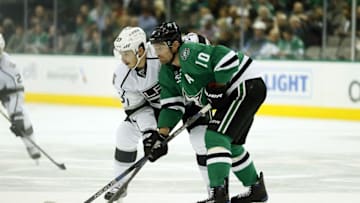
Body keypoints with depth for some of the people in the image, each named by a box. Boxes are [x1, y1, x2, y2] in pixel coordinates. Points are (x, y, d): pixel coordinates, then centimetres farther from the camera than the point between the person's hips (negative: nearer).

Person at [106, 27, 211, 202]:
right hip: (154, 103, 4)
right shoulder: (122, 76, -21)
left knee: (201, 138, -21)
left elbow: (198, 43, -28)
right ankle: (119, 184, 13)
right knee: (125, 133, -5)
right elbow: (136, 108, -16)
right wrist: (149, 133, -28)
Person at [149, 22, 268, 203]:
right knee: (230, 143, 20)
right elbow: (171, 105, 9)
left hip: (248, 86, -11)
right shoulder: (167, 72, 7)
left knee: (215, 136, -19)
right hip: (232, 95, 11)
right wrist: (162, 133, -4)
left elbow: (228, 59, -32)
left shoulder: (190, 53, -25)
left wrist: (217, 87, -24)